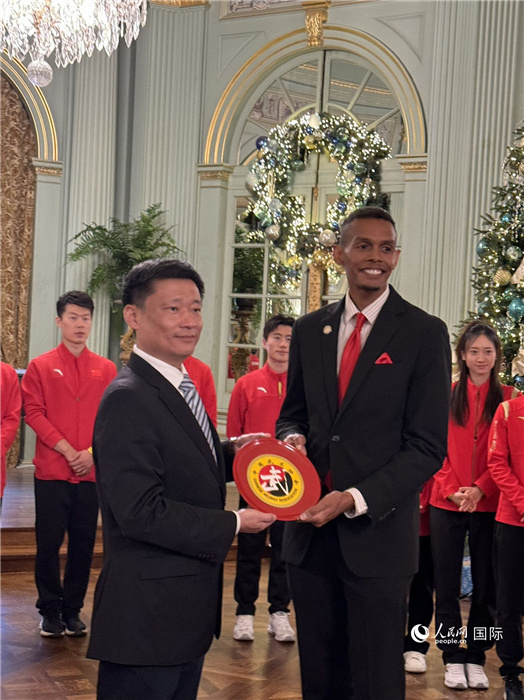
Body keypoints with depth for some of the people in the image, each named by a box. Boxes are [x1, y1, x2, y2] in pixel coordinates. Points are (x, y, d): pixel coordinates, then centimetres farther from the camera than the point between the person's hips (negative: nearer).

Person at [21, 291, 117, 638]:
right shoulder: (41, 366, 3)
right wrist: (67, 450, -11)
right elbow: (34, 413, -3)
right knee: (49, 542, 2)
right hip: (51, 470, -2)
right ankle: (50, 610, 16)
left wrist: (93, 451, -9)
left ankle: (73, 610, 19)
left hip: (92, 472, 2)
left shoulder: (106, 369, 7)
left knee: (84, 543, 7)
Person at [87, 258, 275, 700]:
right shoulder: (128, 399, -19)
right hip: (148, 615, -10)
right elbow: (140, 511, -25)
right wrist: (233, 525, -17)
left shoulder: (181, 388, 13)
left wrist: (231, 450, 1)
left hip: (189, 612, 10)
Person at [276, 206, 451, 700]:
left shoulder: (424, 334, -5)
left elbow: (427, 447, -8)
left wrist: (356, 499, -18)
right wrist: (293, 438, -6)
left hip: (378, 531, -4)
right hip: (309, 529, 4)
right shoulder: (309, 330, 9)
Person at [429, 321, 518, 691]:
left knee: (485, 586, 6)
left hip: (489, 505, 0)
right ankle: (452, 659, 16)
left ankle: (476, 658, 19)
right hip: (447, 504, 0)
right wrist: (452, 489, -11)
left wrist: (479, 488, -15)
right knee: (447, 585, 5)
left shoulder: (507, 398, 2)